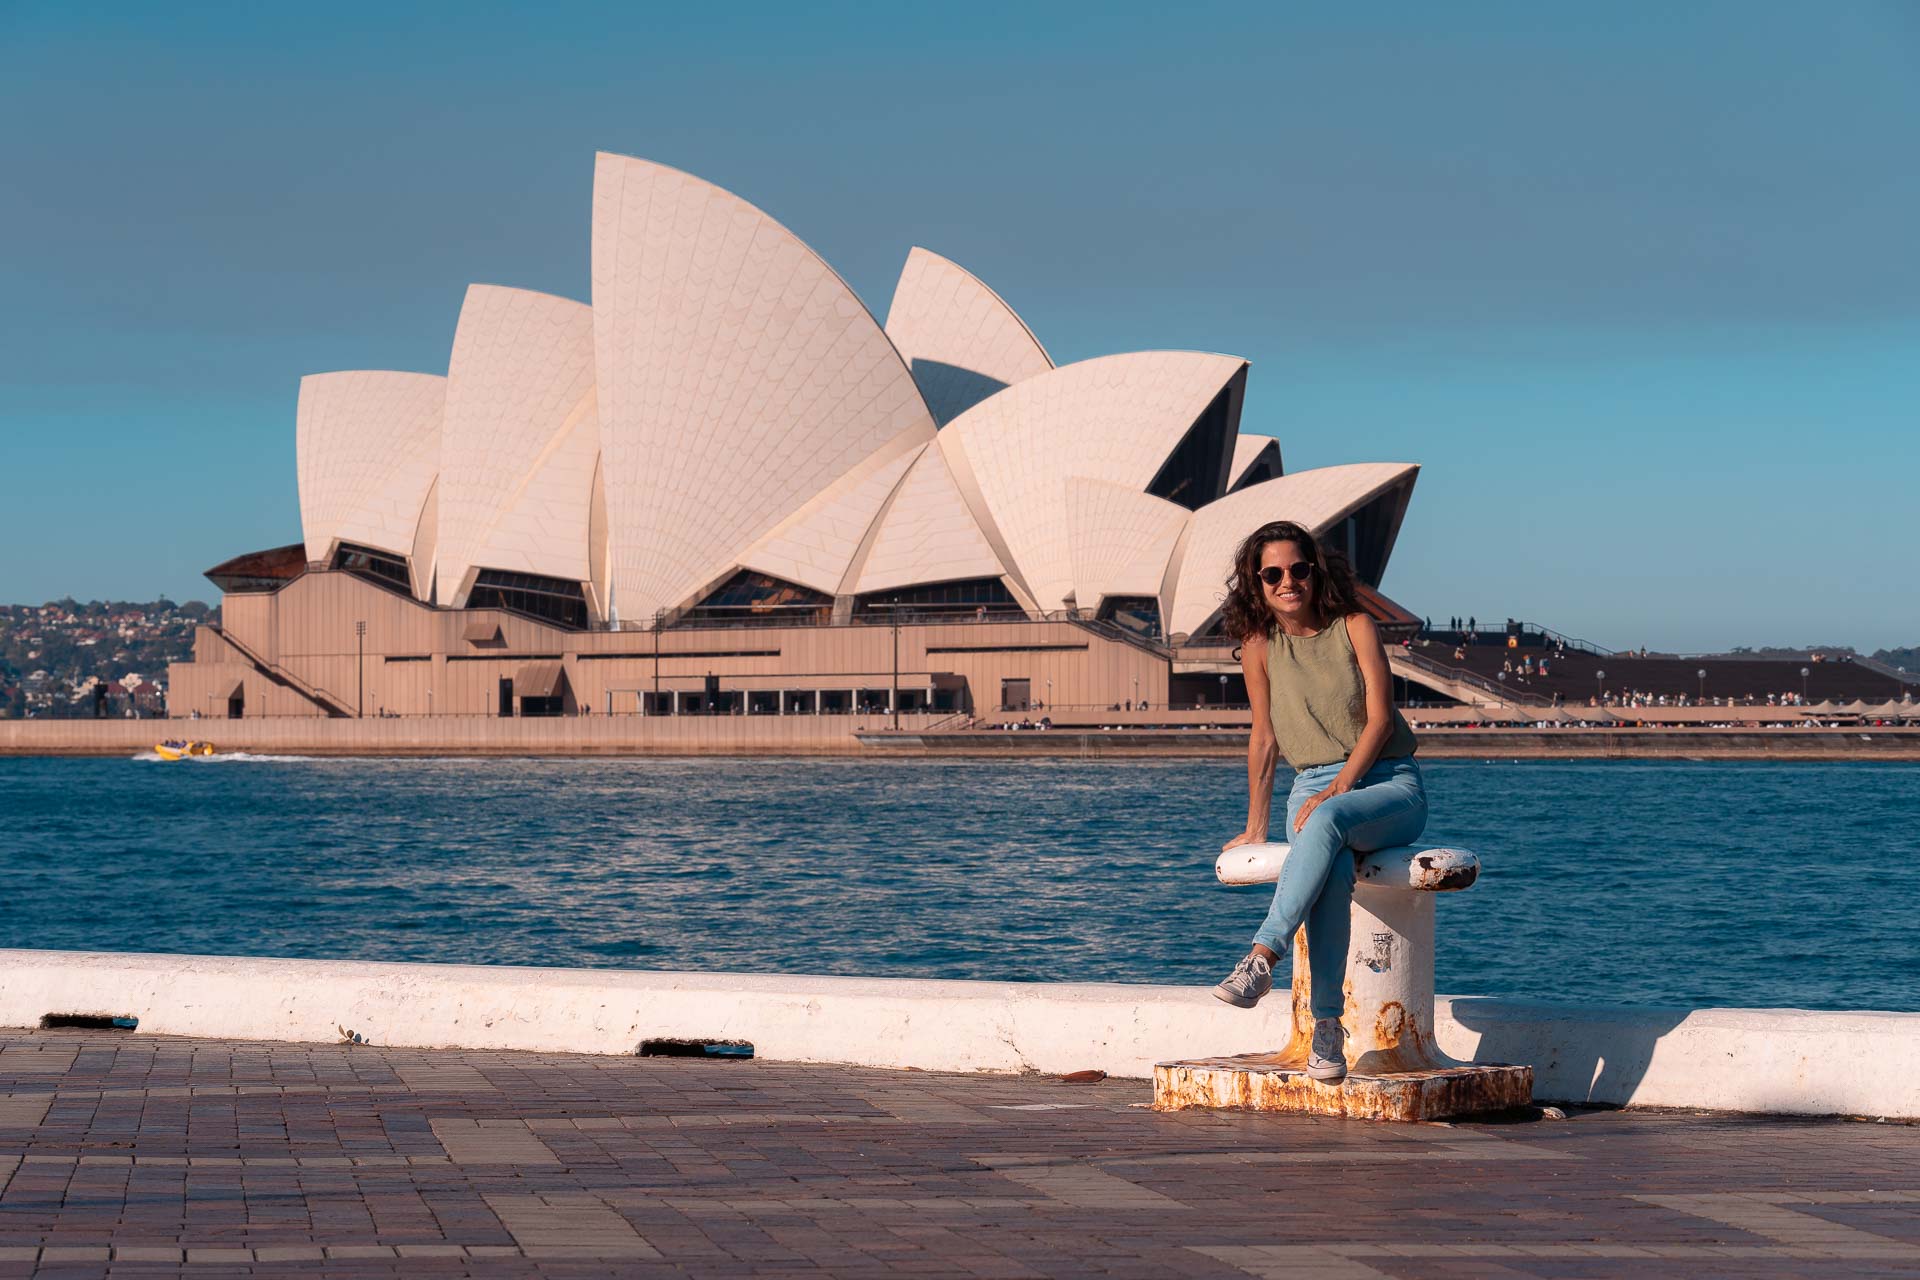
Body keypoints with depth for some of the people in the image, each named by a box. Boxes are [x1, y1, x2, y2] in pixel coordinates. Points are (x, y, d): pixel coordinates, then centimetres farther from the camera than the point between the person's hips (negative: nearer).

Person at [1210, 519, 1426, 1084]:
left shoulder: (1354, 627, -1)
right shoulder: (1258, 645, 5)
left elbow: (1380, 718, -8)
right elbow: (1263, 737, 11)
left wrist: (1337, 790, -19)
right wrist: (1256, 827, 9)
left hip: (1389, 785, -2)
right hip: (1314, 789, 2)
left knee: (1327, 821, -39)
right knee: (1332, 870, -35)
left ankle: (1262, 957, -49)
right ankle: (1327, 1027, -42)